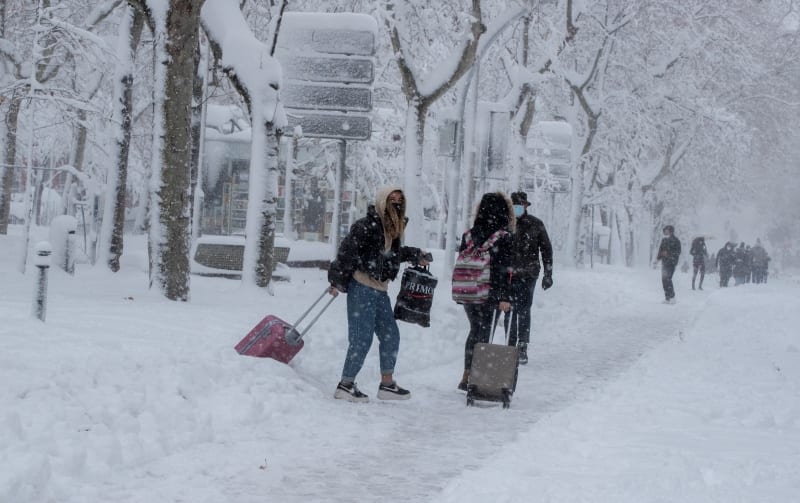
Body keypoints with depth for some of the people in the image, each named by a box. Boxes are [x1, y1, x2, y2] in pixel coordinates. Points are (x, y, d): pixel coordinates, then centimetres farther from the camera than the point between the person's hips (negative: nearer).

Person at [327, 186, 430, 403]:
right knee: (361, 338, -9)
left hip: (380, 290, 9)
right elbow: (347, 251, -16)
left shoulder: (394, 228, 13)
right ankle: (345, 385, -1)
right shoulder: (367, 226, -14)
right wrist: (337, 281, -17)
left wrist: (415, 255, 26)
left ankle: (387, 384, 22)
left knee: (390, 336, 12)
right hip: (361, 287, -9)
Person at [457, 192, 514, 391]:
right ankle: (472, 376, 0)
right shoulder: (504, 236, -10)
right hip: (490, 293, -5)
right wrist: (505, 297, -15)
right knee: (483, 333, 2)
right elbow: (504, 269, -15)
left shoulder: (469, 234, 6)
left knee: (475, 330, 18)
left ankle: (467, 376, 18)